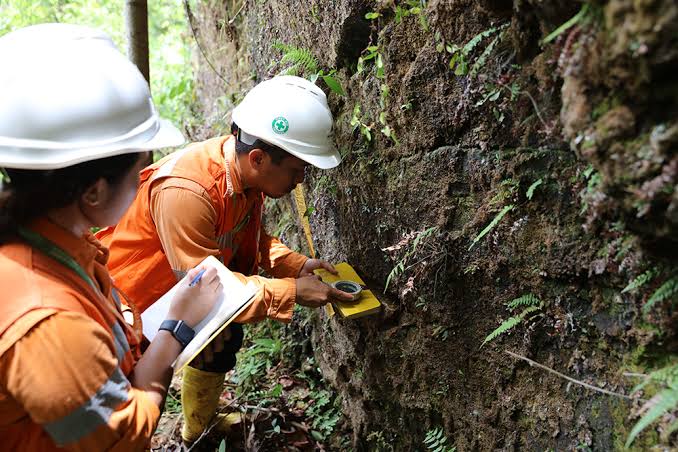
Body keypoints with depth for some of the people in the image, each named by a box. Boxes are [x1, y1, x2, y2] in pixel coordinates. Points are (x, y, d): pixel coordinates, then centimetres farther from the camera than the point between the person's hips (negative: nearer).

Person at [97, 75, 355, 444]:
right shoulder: (185, 191, -39)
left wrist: (297, 264, -12)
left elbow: (250, 236, 3)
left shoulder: (247, 170, -13)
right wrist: (291, 292, -32)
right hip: (137, 301, -8)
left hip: (184, 290, 8)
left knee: (223, 341, 16)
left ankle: (197, 433, 40)